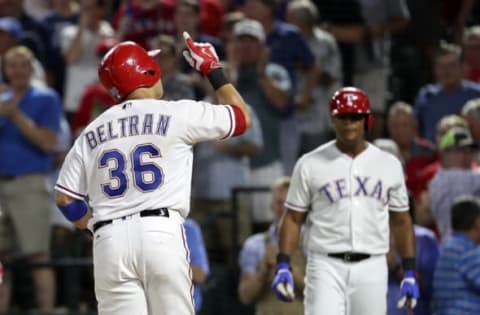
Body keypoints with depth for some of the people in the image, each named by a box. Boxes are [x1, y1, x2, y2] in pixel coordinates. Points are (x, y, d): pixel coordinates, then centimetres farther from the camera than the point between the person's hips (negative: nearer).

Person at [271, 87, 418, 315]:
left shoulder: (389, 165, 8)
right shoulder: (310, 165, 2)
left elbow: (401, 221, 13)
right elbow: (293, 218, 4)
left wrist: (410, 274, 7)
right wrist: (283, 267, -7)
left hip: (371, 268, 2)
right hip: (326, 267, -2)